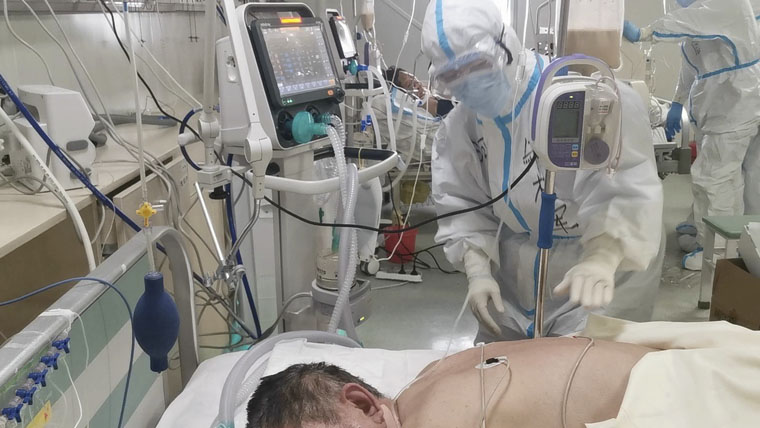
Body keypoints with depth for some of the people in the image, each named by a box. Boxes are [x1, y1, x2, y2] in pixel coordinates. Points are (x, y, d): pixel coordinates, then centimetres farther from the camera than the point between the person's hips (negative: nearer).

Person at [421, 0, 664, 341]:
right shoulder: (459, 127, -4)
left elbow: (624, 188, -34)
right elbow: (461, 204, -1)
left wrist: (602, 260, -50)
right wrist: (478, 272, -15)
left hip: (609, 263, -5)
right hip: (517, 276, 6)